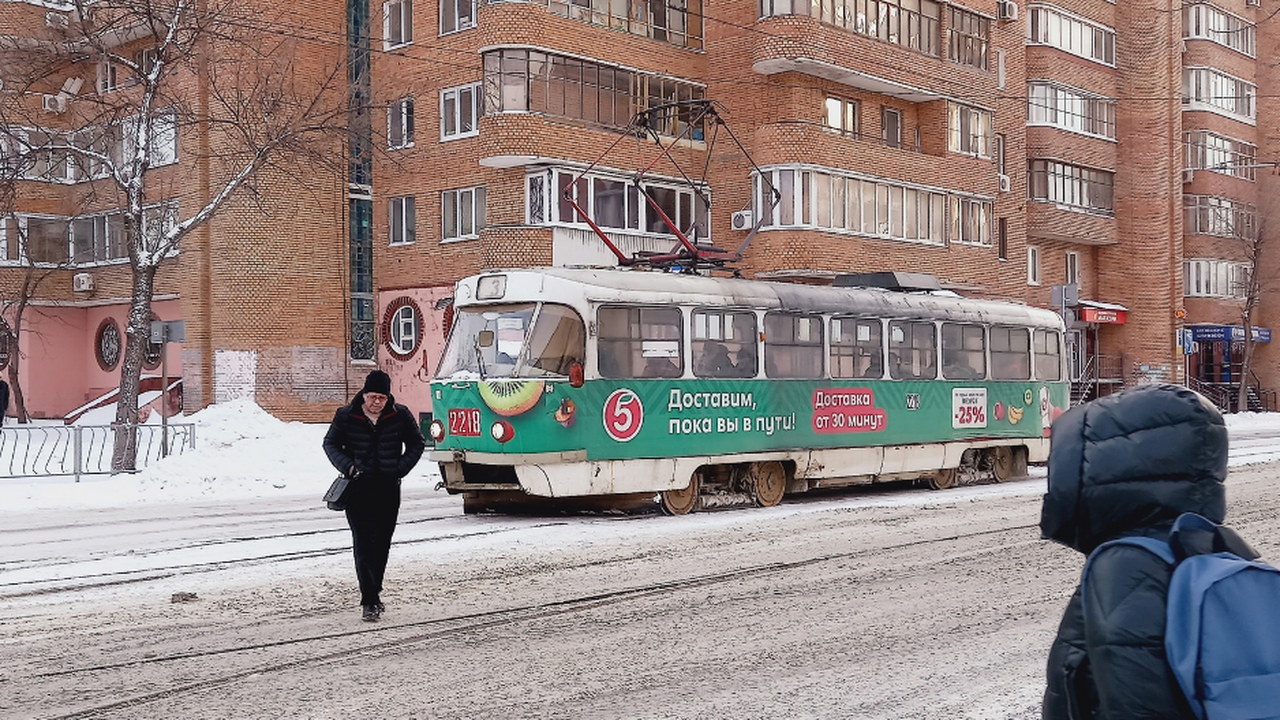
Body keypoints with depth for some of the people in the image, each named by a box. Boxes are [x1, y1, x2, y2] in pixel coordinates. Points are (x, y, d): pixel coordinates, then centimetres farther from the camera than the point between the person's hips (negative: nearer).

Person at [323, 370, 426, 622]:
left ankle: (373, 593, 26)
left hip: (388, 488, 2)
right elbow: (331, 444, 9)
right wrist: (347, 465, -8)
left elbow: (417, 443, 11)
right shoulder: (346, 416, -2)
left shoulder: (401, 416, 0)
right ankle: (369, 601, -10)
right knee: (363, 542, -10)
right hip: (358, 487, -2)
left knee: (382, 543, 9)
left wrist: (400, 468, -3)